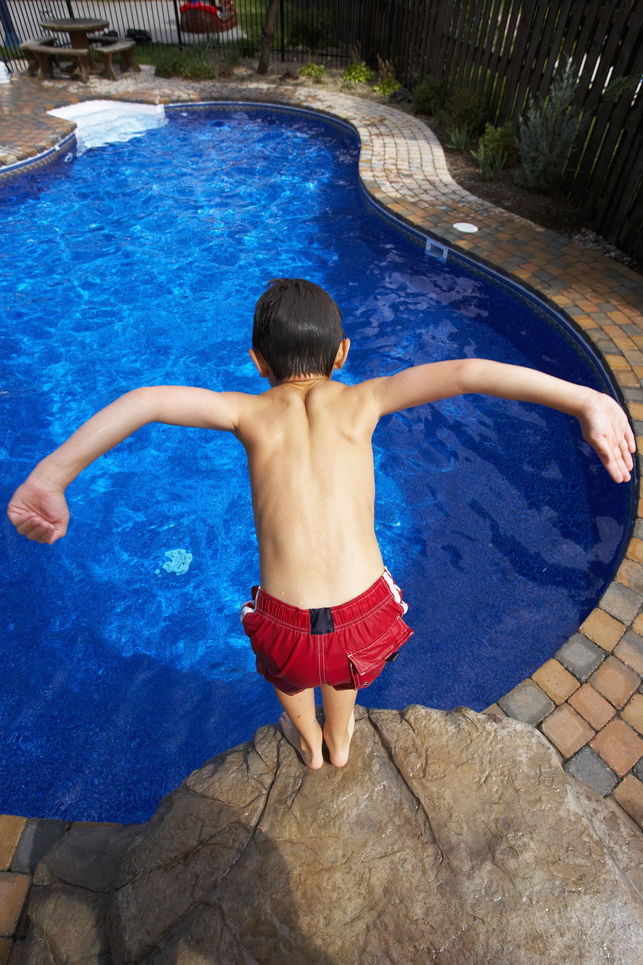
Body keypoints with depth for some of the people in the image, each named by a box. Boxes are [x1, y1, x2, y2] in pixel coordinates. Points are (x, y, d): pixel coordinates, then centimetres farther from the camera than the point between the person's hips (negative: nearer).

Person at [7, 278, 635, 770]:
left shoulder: (252, 413, 1)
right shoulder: (360, 402, 2)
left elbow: (148, 400, -13)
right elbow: (466, 372, -10)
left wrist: (55, 472, -17)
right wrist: (584, 400, -12)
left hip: (289, 629, -1)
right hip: (368, 618, 1)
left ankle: (308, 742, 69)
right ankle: (339, 740, 69)